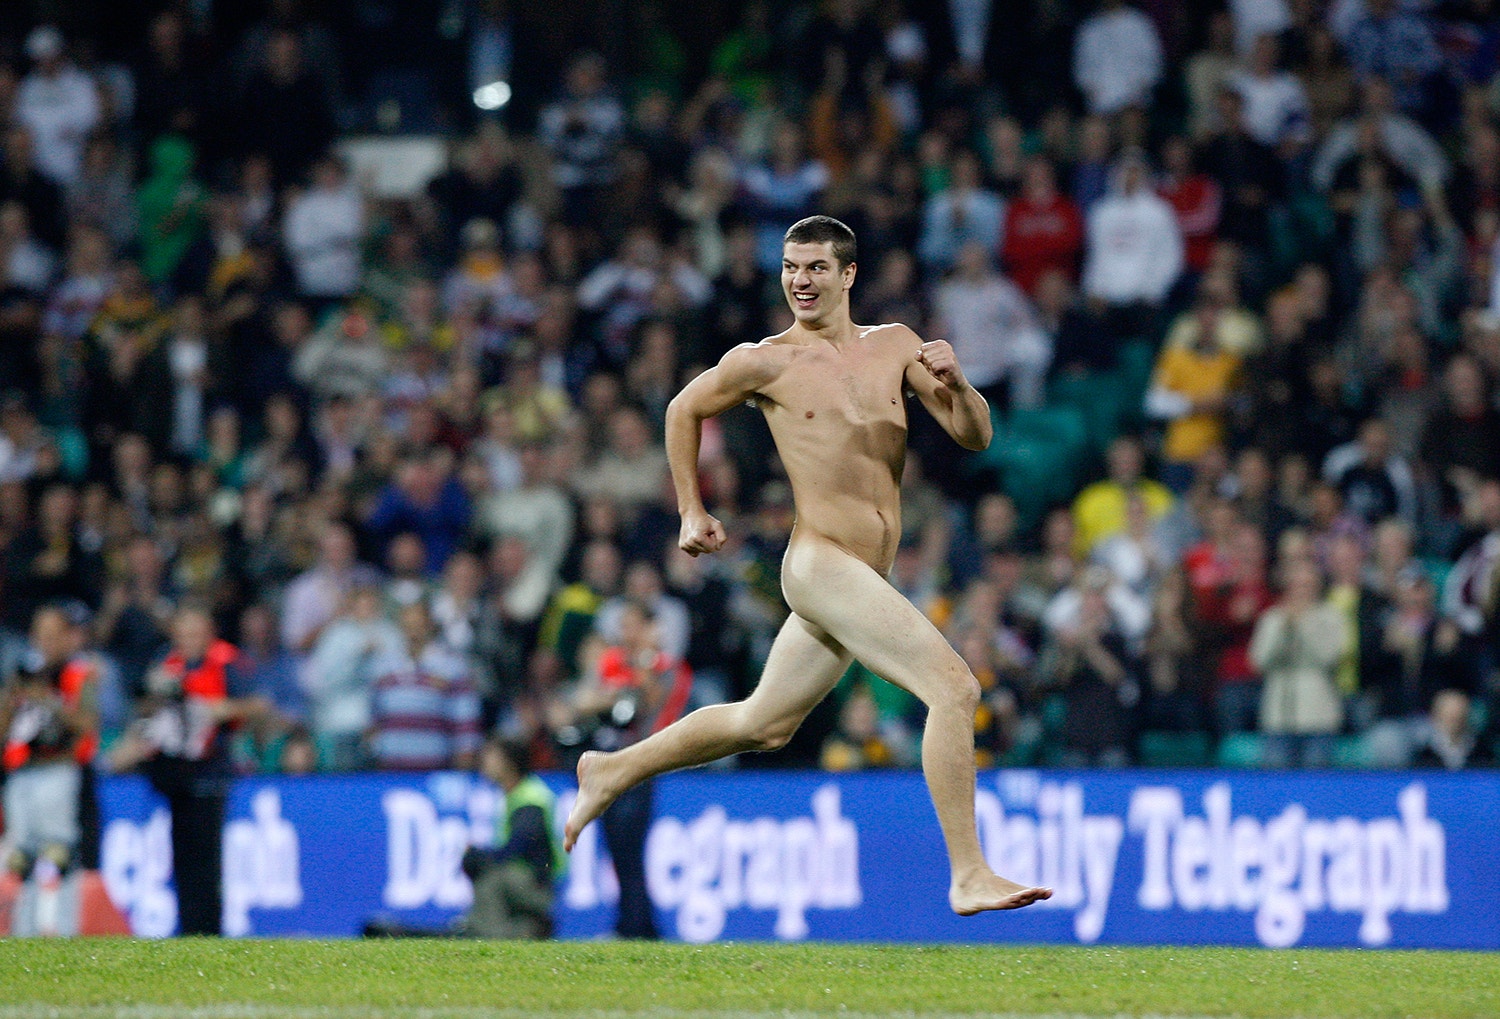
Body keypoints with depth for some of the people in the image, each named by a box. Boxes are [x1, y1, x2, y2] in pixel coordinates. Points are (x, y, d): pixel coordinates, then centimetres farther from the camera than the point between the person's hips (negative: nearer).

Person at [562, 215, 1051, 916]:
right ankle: (968, 877, -19)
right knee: (954, 687, -20)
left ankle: (612, 772, 37)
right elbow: (684, 411, 15)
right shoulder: (765, 363, -2)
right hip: (821, 564, -7)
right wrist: (691, 512, 16)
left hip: (866, 581, 7)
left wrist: (954, 382, -13)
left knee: (763, 725, 20)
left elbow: (975, 438, 6)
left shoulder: (894, 346, 10)